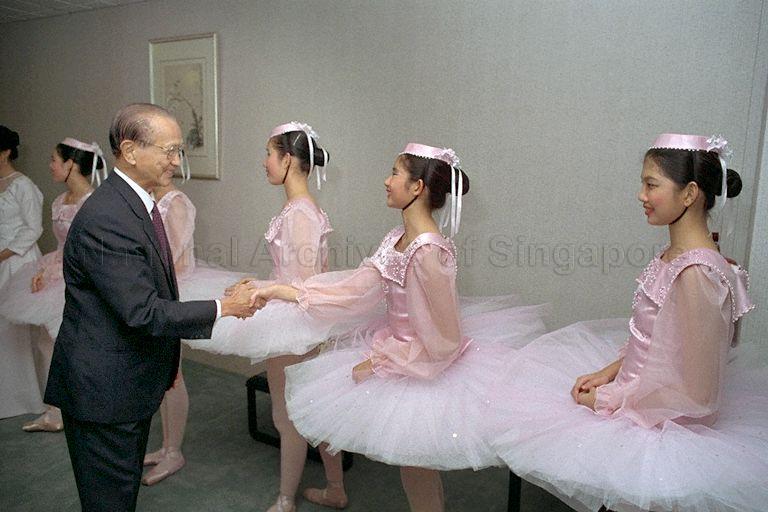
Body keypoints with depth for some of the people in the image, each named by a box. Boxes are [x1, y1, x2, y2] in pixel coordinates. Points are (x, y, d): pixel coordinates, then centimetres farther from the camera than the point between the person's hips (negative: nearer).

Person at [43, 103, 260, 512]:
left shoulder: (138, 203, 6)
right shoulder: (105, 218, -26)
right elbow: (143, 311, -27)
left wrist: (166, 359, 18)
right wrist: (221, 308, -19)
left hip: (132, 382, 9)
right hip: (103, 388, -9)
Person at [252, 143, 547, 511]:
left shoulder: (429, 252, -28)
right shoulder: (398, 239, -1)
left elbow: (439, 342, -25)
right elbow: (356, 290, 0)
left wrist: (378, 362, -16)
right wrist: (282, 291, -1)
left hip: (427, 371, -8)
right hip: (401, 348, 8)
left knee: (416, 461, 12)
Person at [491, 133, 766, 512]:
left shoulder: (696, 273, -28)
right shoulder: (674, 254, 0)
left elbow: (694, 395, -25)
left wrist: (609, 399, -16)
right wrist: (610, 370, 0)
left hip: (665, 426, -8)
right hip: (640, 390, 9)